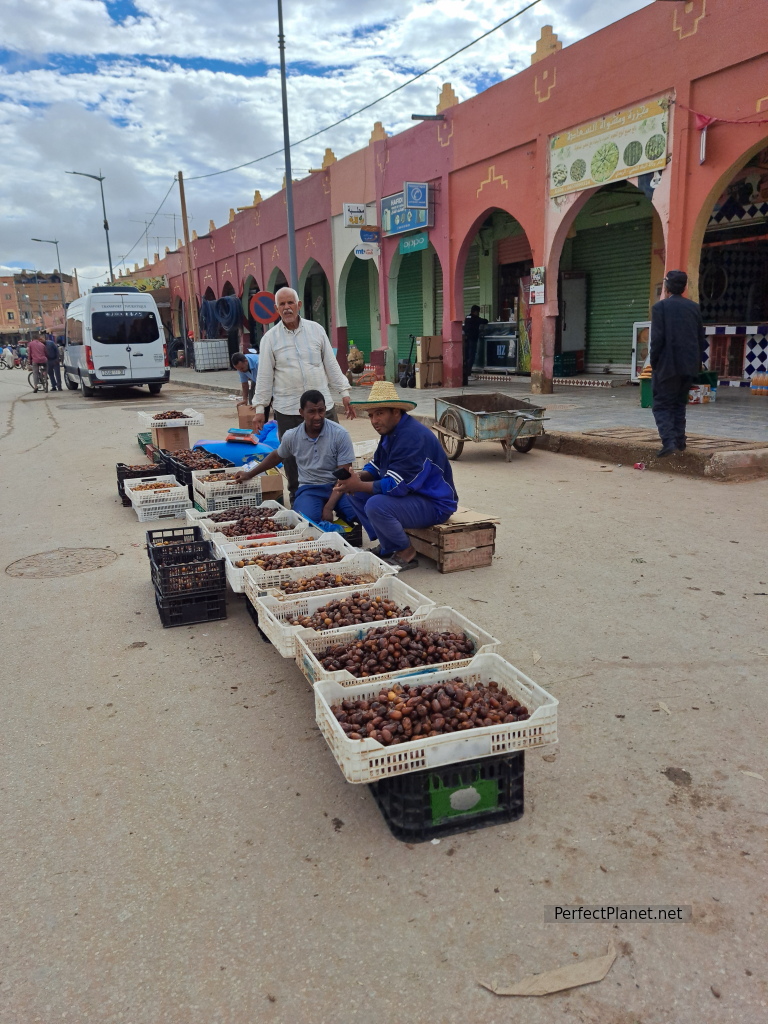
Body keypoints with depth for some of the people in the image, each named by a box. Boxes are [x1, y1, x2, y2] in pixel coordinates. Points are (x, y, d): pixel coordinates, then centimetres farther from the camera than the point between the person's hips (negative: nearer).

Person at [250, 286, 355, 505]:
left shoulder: (316, 330, 7)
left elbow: (331, 364, 11)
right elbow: (264, 375, 4)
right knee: (293, 461, 4)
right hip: (287, 410, -1)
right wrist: (259, 408, 2)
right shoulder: (270, 338, 3)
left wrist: (344, 393, 6)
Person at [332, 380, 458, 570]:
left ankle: (406, 554, -8)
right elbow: (375, 467, 14)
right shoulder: (390, 431, 5)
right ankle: (385, 546, 9)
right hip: (413, 495, 10)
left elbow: (396, 486, -28)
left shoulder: (412, 437, -25)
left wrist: (358, 485, -20)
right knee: (358, 495, 9)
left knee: (376, 505, -30)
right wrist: (358, 477, -8)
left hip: (435, 504, -10)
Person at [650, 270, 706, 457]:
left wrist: (654, 363, -5)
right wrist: (697, 361, 17)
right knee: (679, 404, 18)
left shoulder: (660, 307, -7)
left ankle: (669, 441, -15)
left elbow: (657, 338, -13)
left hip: (667, 365, -5)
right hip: (689, 365, 5)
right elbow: (701, 338, 11)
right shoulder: (694, 307, 10)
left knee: (662, 405, 0)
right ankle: (679, 440, 17)